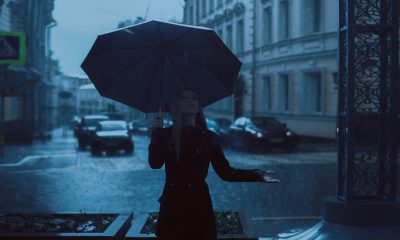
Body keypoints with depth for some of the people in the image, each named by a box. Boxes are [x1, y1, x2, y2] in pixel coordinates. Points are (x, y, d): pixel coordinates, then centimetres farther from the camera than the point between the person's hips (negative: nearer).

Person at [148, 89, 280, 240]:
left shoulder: (208, 137, 4)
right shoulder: (166, 135, 3)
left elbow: (225, 171, 2)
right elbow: (155, 164, -12)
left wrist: (257, 175, -6)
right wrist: (156, 133, -12)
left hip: (199, 204, 0)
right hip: (172, 204, 0)